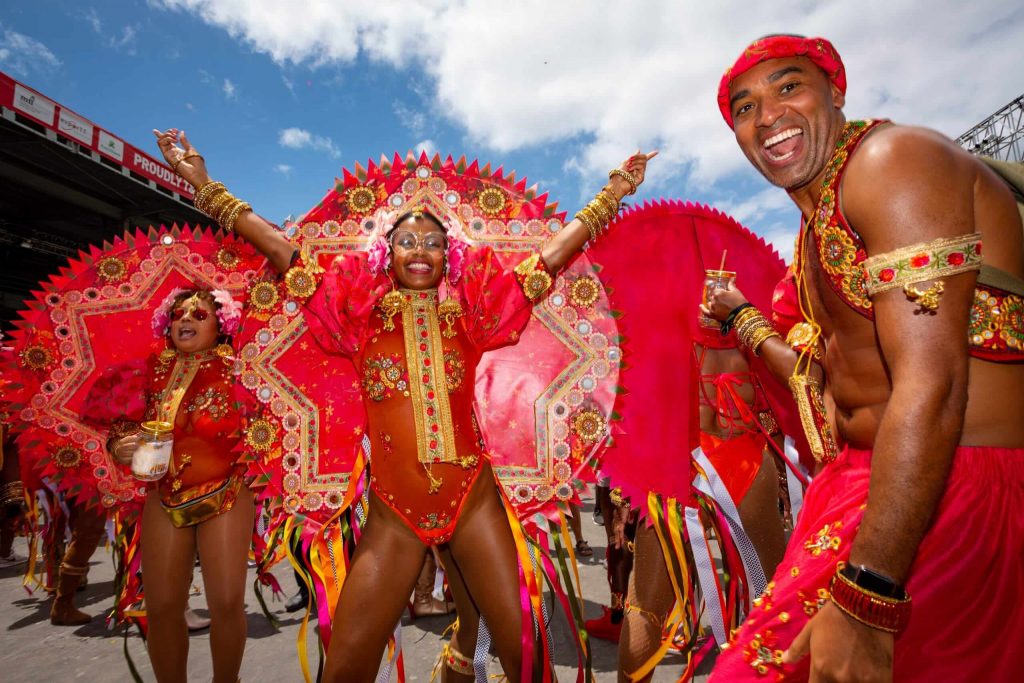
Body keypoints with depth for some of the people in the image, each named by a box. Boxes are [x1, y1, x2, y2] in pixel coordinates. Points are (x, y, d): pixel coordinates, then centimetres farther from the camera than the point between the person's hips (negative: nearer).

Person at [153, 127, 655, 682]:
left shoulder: (469, 313, 4)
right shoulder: (361, 313, 5)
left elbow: (552, 255, 6)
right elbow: (281, 250, 5)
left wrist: (612, 194, 8)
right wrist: (204, 184, 7)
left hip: (474, 500, 0)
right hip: (392, 512, 0)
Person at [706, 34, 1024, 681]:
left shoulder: (892, 156, -11)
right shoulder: (818, 224, 16)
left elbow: (930, 386, -23)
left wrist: (864, 601, -26)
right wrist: (743, 319, 28)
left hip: (948, 489, -9)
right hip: (860, 476, 9)